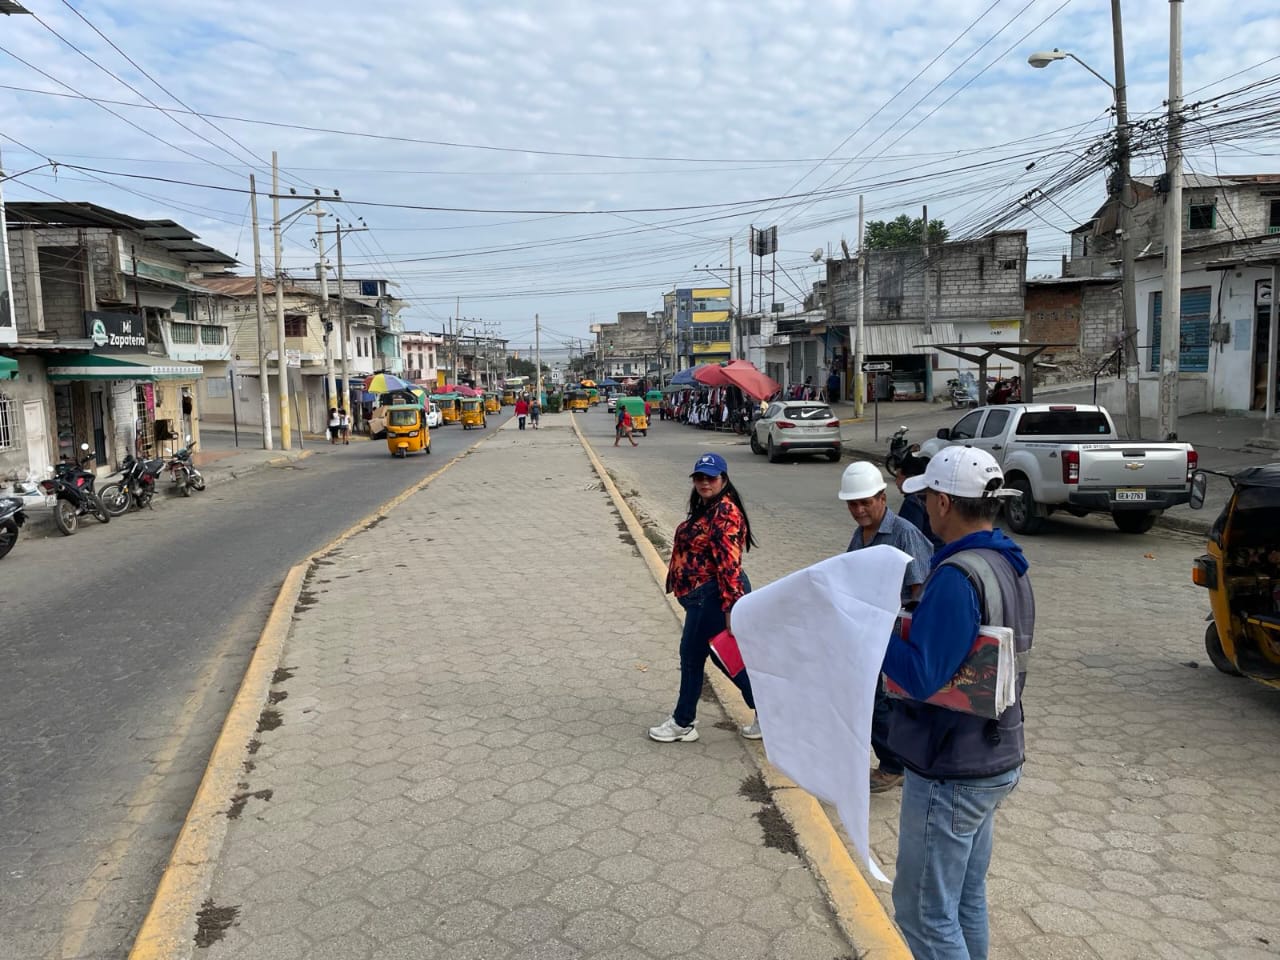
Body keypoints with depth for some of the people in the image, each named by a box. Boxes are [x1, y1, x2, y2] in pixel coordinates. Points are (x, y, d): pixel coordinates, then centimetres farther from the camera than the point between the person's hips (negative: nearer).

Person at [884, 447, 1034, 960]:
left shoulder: (957, 577, -26)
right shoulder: (1010, 565, 5)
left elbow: (921, 676, -29)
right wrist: (906, 616, 5)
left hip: (949, 773, -9)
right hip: (996, 759, 9)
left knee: (924, 910, 6)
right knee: (967, 898, 23)